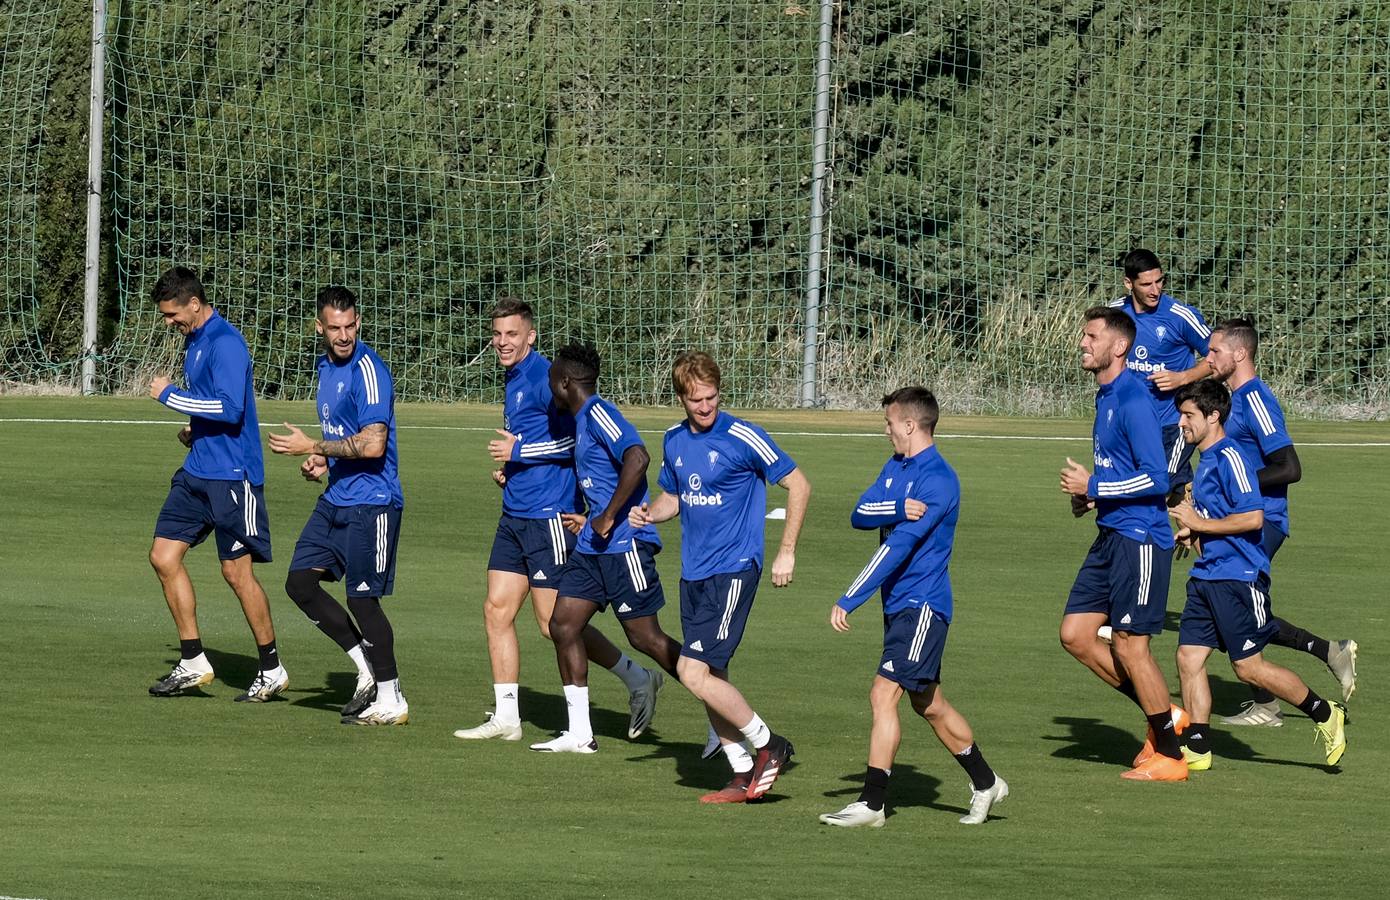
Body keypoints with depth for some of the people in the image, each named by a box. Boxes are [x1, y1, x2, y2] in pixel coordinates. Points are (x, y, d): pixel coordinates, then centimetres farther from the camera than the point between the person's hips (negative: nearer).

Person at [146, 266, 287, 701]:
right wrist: (192, 429, 10)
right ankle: (193, 663, 10)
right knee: (164, 556, 3)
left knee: (237, 571, -4)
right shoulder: (194, 341, 14)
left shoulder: (226, 344, -16)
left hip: (231, 475, -10)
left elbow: (230, 406, -27)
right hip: (197, 471, 10)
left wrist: (170, 395, -18)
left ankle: (272, 670, 9)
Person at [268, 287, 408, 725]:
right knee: (300, 582, 5)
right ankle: (366, 667, 16)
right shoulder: (327, 367, 13)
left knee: (362, 598, -5)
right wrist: (322, 462, 8)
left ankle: (390, 700, 7)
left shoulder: (368, 369, -16)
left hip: (371, 501, -9)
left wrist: (313, 447, -15)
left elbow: (372, 444, -24)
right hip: (335, 499, 9)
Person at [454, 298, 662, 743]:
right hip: (515, 517, 9)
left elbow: (576, 437, -20)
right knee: (497, 610, 4)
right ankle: (505, 718, 8)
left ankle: (638, 679, 10)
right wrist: (507, 467, 12)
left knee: (556, 623, -5)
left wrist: (518, 451, -16)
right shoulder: (513, 380, 16)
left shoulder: (544, 377, -14)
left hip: (549, 517, -9)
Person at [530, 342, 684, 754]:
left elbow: (637, 457, -29)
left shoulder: (599, 414, -14)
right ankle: (579, 732, 7)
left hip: (624, 543, -10)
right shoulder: (582, 420, 17)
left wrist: (609, 517, -26)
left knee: (644, 637, -5)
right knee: (563, 624, 4)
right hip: (592, 546, 10)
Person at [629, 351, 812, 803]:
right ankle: (743, 775, 16)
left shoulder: (743, 438, -12)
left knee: (694, 672, -15)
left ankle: (768, 745, 1)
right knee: (710, 679, 7)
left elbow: (798, 485, -6)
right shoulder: (675, 440, 8)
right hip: (694, 574, 7)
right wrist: (649, 512, 0)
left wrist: (787, 553, -8)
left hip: (733, 570, -7)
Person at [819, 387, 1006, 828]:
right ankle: (985, 783, 30)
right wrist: (899, 508, -23)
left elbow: (897, 548, -23)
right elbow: (860, 515, -1)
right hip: (900, 605, 10)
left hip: (922, 605, -10)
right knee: (927, 703, 17)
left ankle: (871, 803, -13)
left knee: (883, 693, -14)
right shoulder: (895, 467, 12)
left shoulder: (938, 481, -17)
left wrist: (849, 601, -25)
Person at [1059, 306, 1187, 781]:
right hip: (1111, 536, 10)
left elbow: (1156, 479, -21)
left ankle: (1169, 755, 6)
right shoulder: (1105, 397, 14)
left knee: (1130, 645, -5)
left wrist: (1094, 487, -16)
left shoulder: (1133, 401, -17)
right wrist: (1089, 498, 9)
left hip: (1140, 539, -10)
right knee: (1075, 635, 8)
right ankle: (1165, 716, 18)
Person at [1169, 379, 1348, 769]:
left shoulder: (1230, 458, -14)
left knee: (1248, 666, -3)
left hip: (1238, 577, -9)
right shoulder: (1206, 461, 16)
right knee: (1189, 657, 1)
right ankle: (1196, 749, 4)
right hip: (1207, 576, 9)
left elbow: (1253, 517, -22)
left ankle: (1325, 715, 12)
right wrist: (1191, 534, 13)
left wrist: (1199, 524, -16)